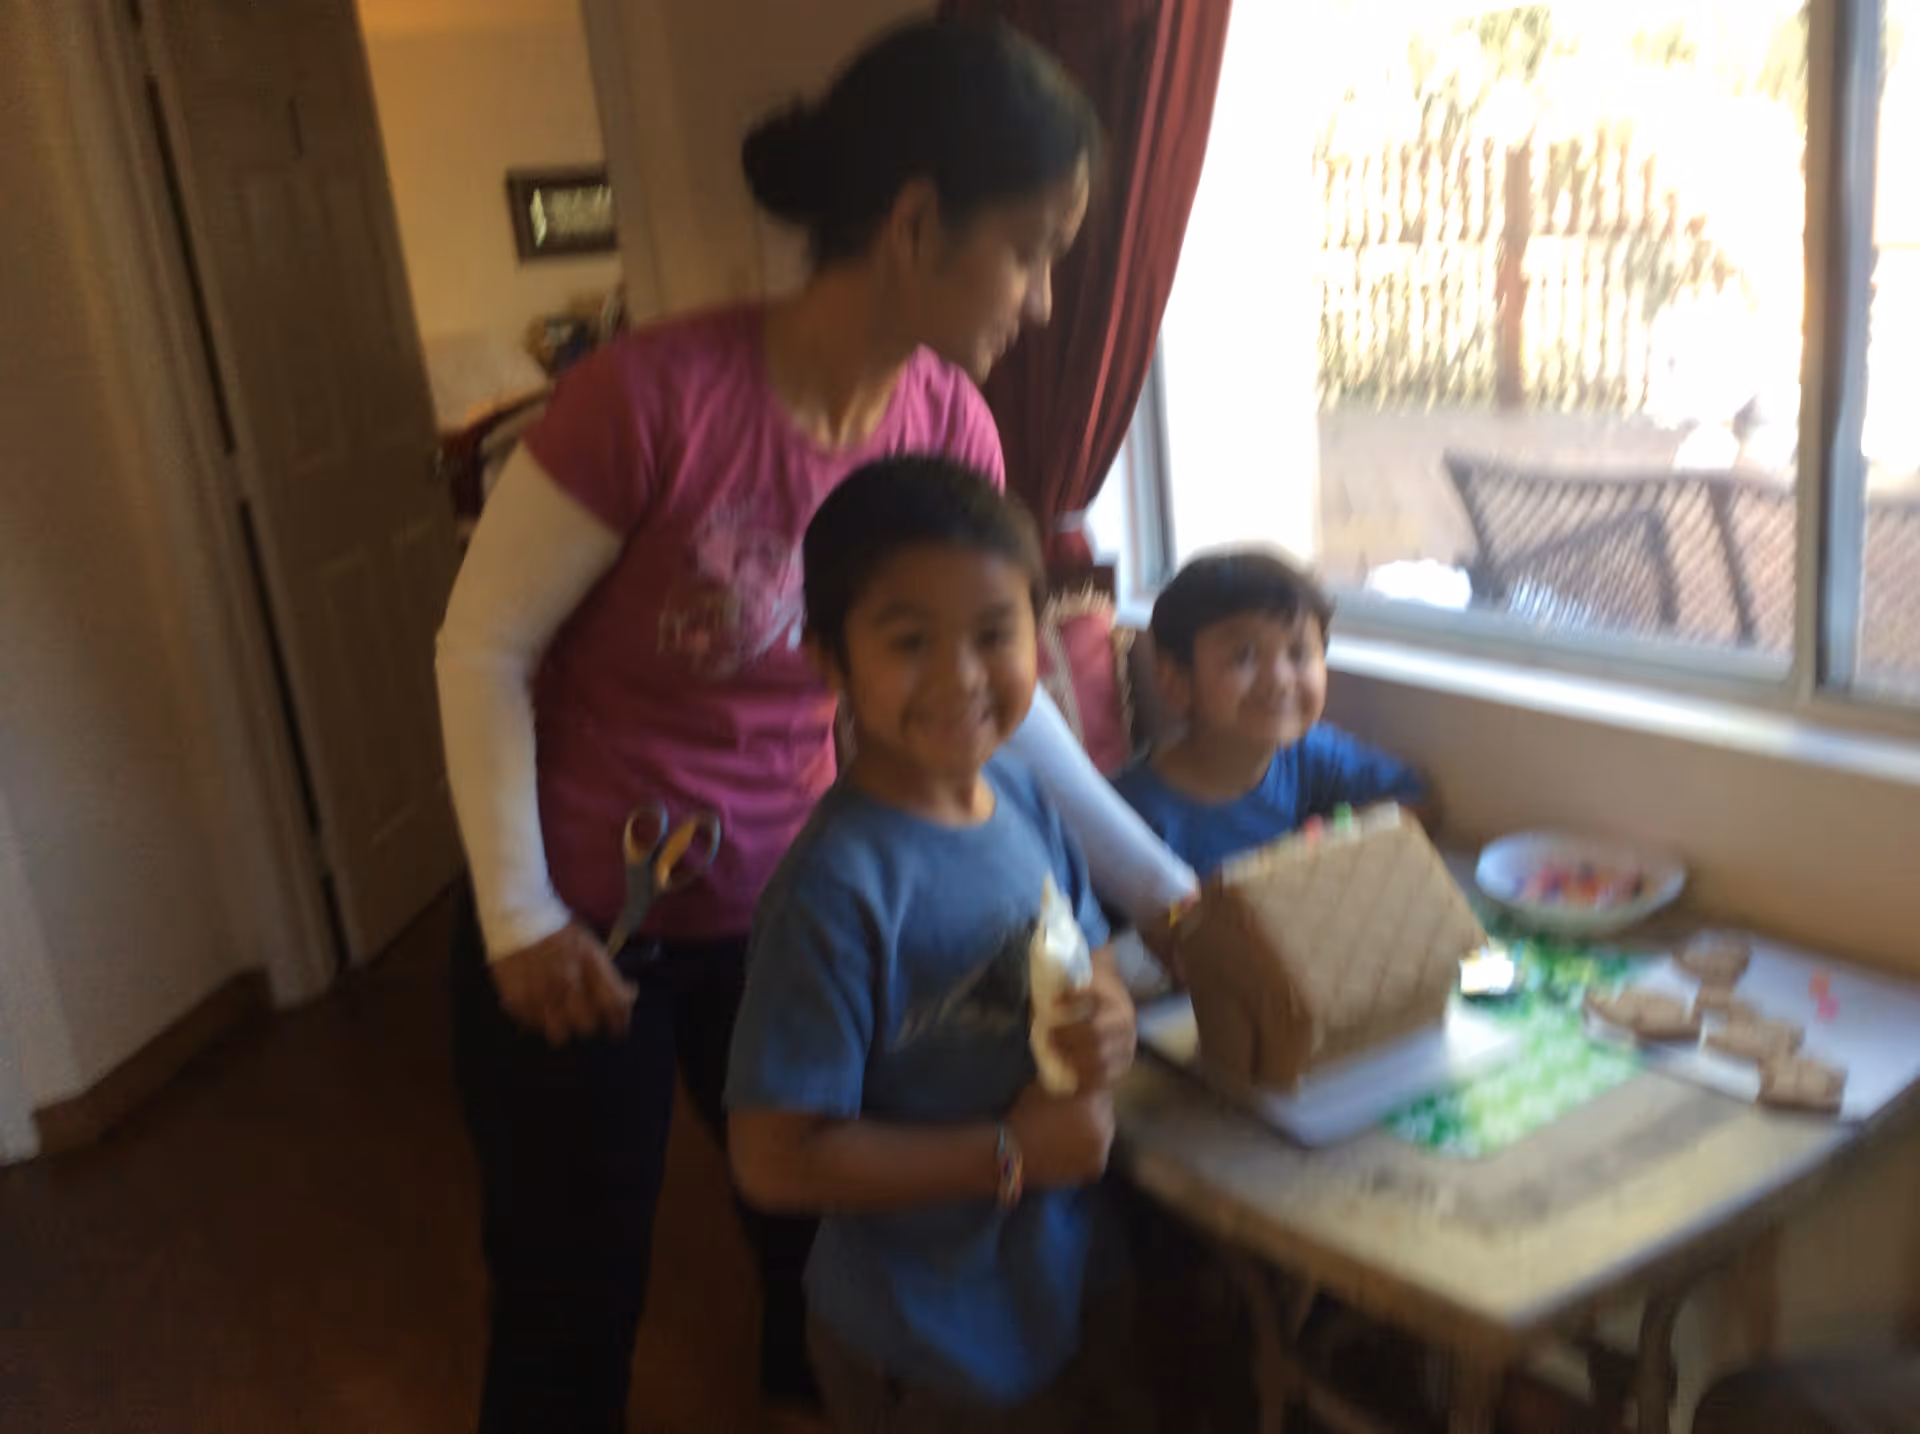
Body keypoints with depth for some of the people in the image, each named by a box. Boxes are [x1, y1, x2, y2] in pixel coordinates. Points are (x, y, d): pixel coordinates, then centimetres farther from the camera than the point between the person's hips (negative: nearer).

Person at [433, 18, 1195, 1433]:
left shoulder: (947, 426, -9)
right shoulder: (654, 393, -27)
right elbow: (484, 648, -15)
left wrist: (1160, 882, 3)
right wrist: (520, 920, -13)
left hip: (783, 908, 5)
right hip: (580, 922, -4)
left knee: (831, 1238, 19)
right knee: (574, 1301, 12)